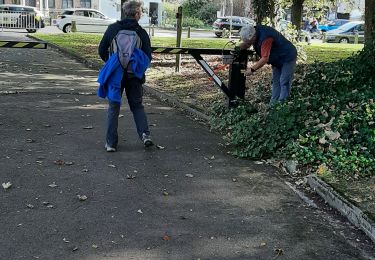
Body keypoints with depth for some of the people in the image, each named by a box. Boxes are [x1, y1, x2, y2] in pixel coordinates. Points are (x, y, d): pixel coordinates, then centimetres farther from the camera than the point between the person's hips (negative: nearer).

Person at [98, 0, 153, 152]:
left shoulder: (112, 28, -2)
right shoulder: (142, 32, -5)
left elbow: (102, 50, 0)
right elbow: (148, 57, -7)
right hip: (134, 76, 0)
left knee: (113, 108, 9)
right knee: (137, 106, 16)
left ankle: (111, 143, 7)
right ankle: (145, 134, -1)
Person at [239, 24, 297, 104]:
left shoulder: (265, 38, -36)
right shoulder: (254, 32, -9)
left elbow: (265, 59, -37)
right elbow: (242, 47, -2)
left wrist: (252, 69, -32)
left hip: (288, 57, -10)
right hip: (277, 59, 10)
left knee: (284, 83, -10)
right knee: (275, 81, 9)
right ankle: (273, 103, 12)